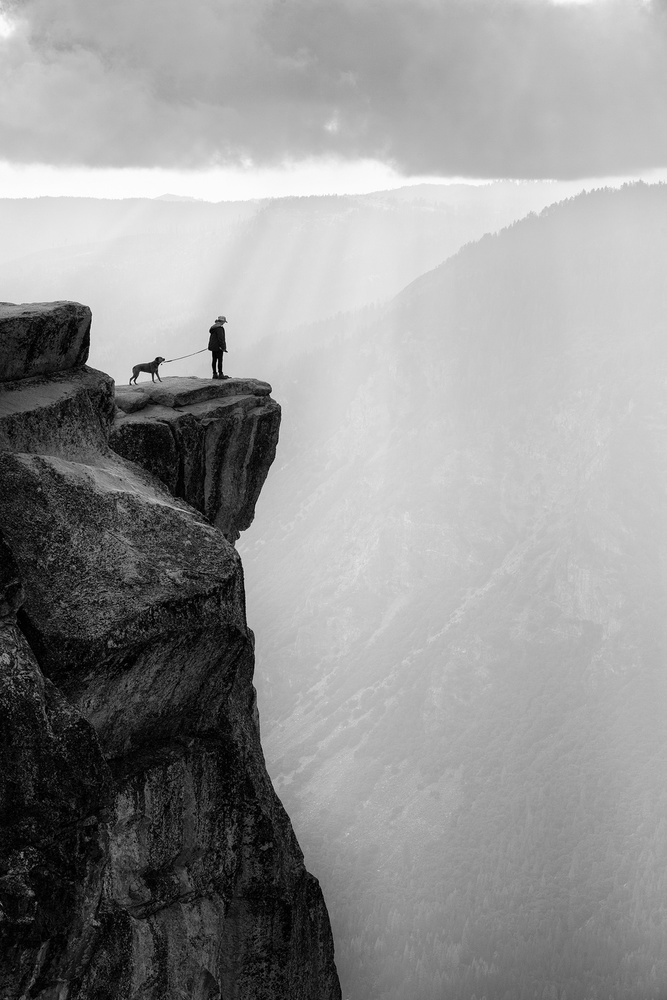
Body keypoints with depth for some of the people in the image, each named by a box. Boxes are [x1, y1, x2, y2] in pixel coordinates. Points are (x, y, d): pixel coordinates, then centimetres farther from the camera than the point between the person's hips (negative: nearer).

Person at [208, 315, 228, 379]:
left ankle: (215, 374, 12)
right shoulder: (219, 328, -15)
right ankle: (220, 374, -7)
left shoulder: (213, 327, 14)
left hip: (213, 346, 10)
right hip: (218, 347, -10)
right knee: (220, 360, -7)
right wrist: (223, 347, -18)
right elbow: (220, 338, -20)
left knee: (214, 360, 9)